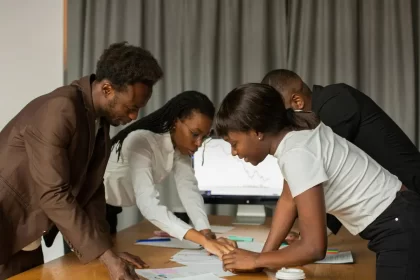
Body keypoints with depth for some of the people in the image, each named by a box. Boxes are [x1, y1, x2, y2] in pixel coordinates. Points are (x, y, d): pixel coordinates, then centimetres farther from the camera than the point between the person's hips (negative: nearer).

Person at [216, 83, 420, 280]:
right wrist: (264, 255, 5)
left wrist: (256, 260, -12)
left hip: (401, 230, -9)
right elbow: (288, 199, 12)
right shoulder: (296, 130, 1)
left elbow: (314, 247, -26)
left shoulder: (297, 154, -26)